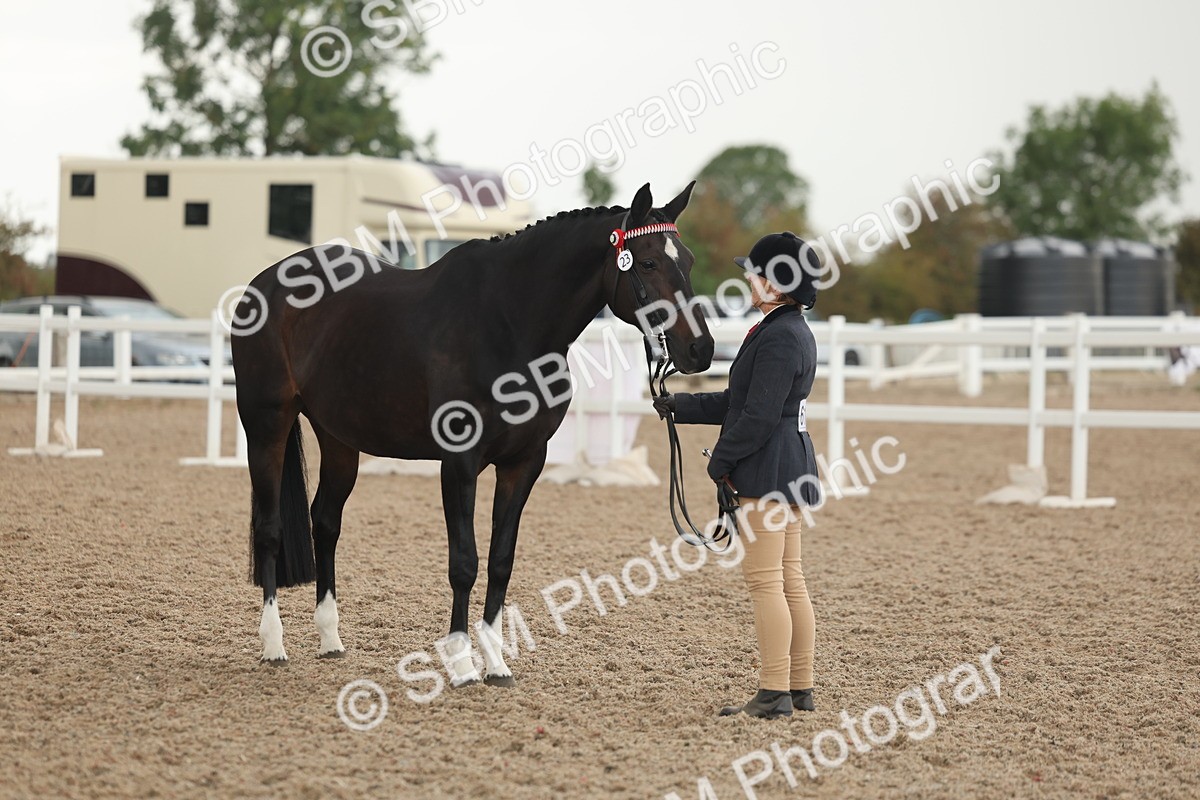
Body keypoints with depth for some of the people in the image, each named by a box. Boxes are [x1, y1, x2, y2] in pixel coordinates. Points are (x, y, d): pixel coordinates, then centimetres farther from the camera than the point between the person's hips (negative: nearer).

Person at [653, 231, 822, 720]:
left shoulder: (778, 337, -17)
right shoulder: (794, 332, 16)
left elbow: (759, 415, -20)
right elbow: (736, 402, 20)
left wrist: (721, 461, -10)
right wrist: (680, 406, 17)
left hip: (767, 470, -11)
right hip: (790, 468, 11)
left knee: (765, 580, -8)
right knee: (789, 580, 12)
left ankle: (774, 694, -7)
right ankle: (800, 688, 17)